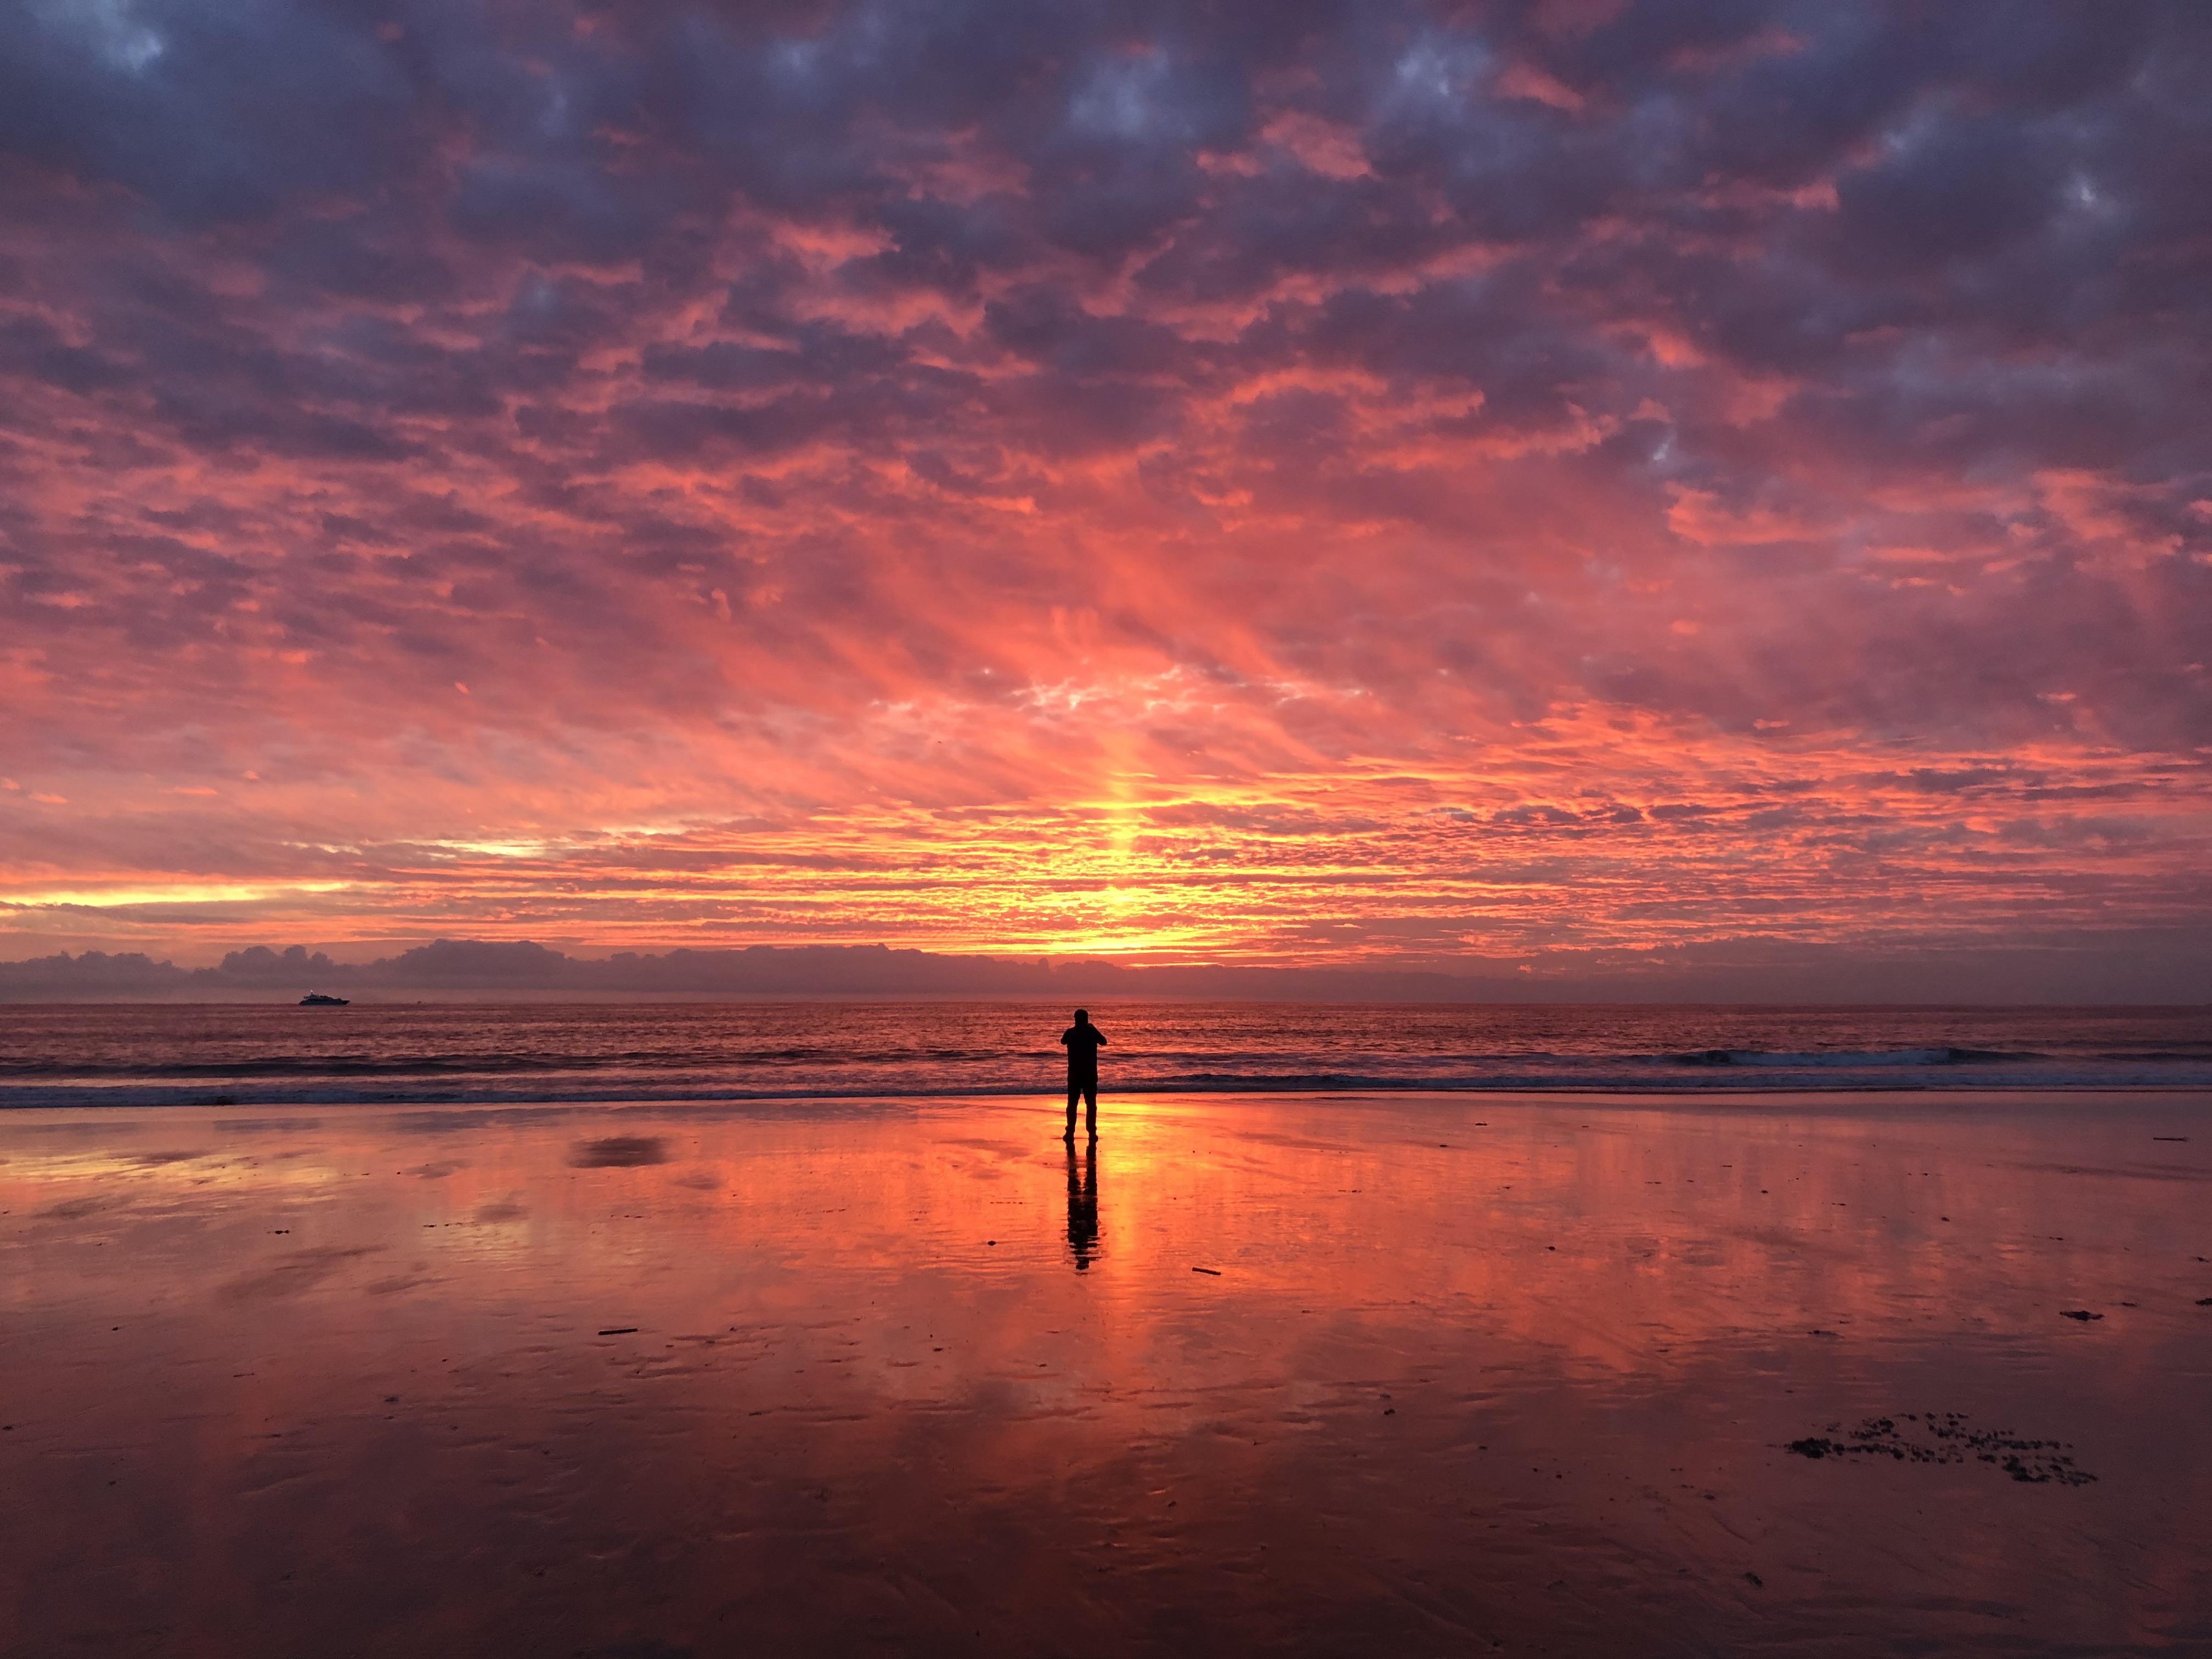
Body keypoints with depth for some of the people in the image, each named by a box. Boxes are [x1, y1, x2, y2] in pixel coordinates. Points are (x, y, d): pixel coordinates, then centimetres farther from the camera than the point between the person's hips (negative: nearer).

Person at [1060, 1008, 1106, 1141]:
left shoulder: (1070, 1032, -3)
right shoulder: (1092, 1031, -5)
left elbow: (1063, 1041, 19)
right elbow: (1104, 1042, 11)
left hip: (1074, 1074, 1)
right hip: (1090, 1074, 0)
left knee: (1072, 1104, 7)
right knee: (1091, 1104, 6)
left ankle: (1070, 1133, 2)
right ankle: (1092, 1133, 2)